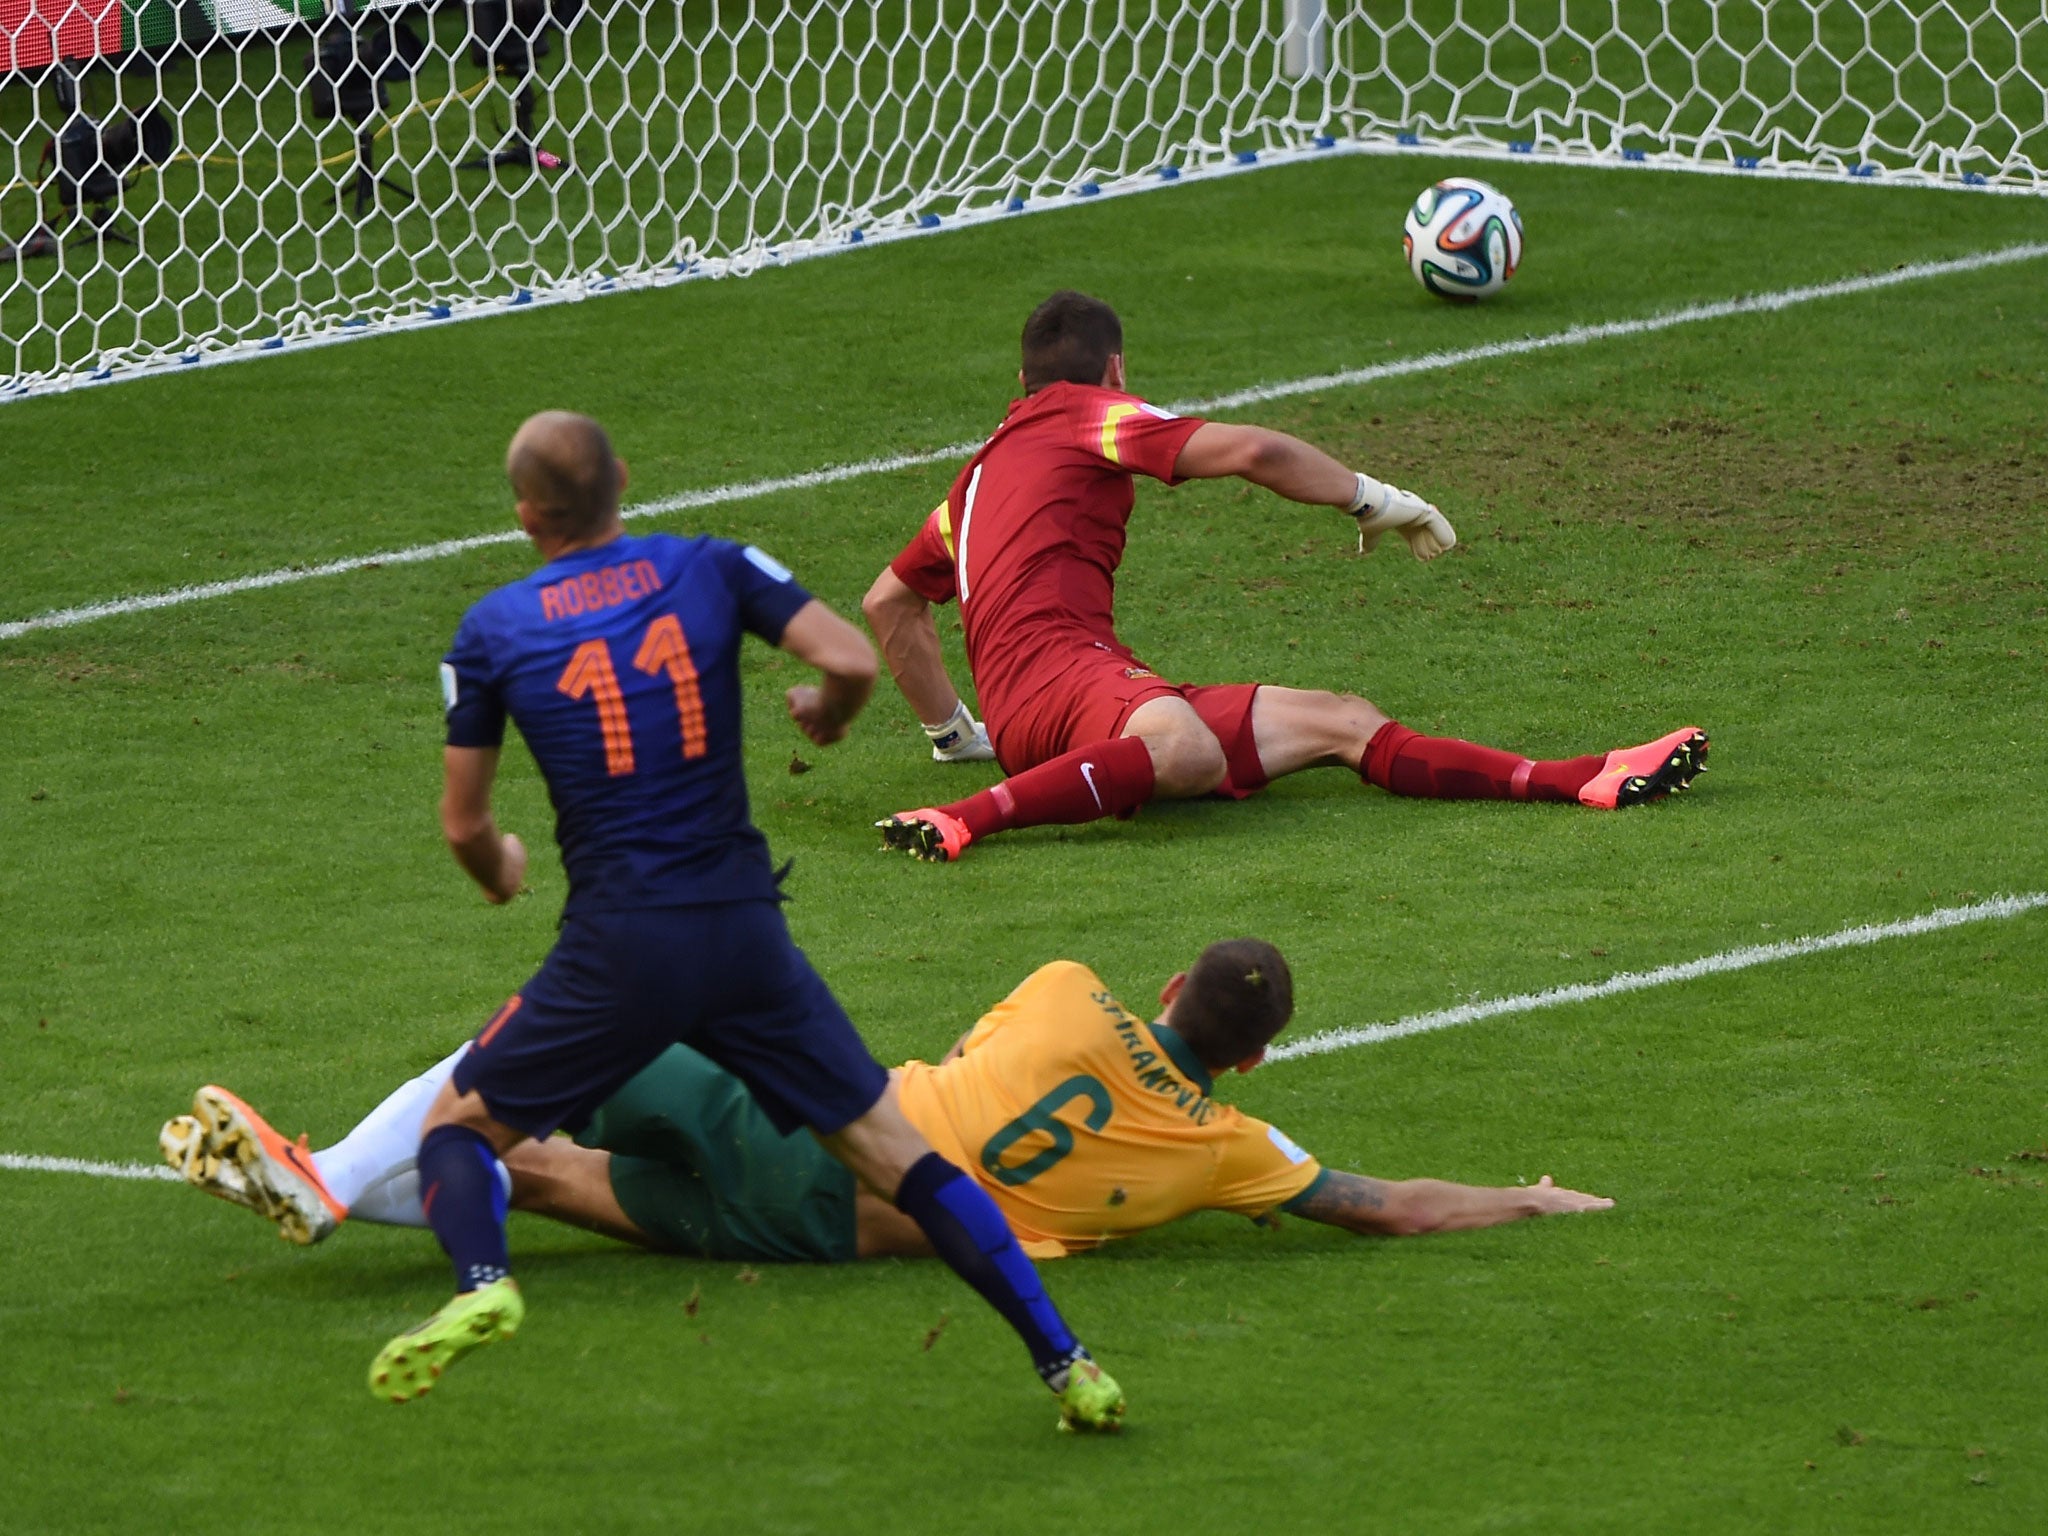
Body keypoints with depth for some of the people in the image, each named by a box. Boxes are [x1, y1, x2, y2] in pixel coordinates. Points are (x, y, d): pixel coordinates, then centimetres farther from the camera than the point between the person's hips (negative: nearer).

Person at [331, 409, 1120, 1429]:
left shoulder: (492, 632, 3)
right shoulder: (713, 570, 5)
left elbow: (463, 824, 7)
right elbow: (854, 662, -6)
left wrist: (500, 872, 30)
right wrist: (826, 714, 17)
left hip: (617, 947, -2)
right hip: (747, 932, 2)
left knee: (458, 1123, 13)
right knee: (894, 1152, 10)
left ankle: (480, 1283, -17)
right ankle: (1064, 1362, 5)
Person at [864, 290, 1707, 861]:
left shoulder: (980, 471, 29)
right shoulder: (1090, 417, 5)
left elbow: (887, 601, 38)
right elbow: (1251, 452, -5)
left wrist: (950, 728, 45)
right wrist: (1371, 500, 9)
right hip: (1062, 669, -9)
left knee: (1343, 724, 1)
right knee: (1188, 753, -45)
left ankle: (1588, 781, -9)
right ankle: (967, 818, -42)